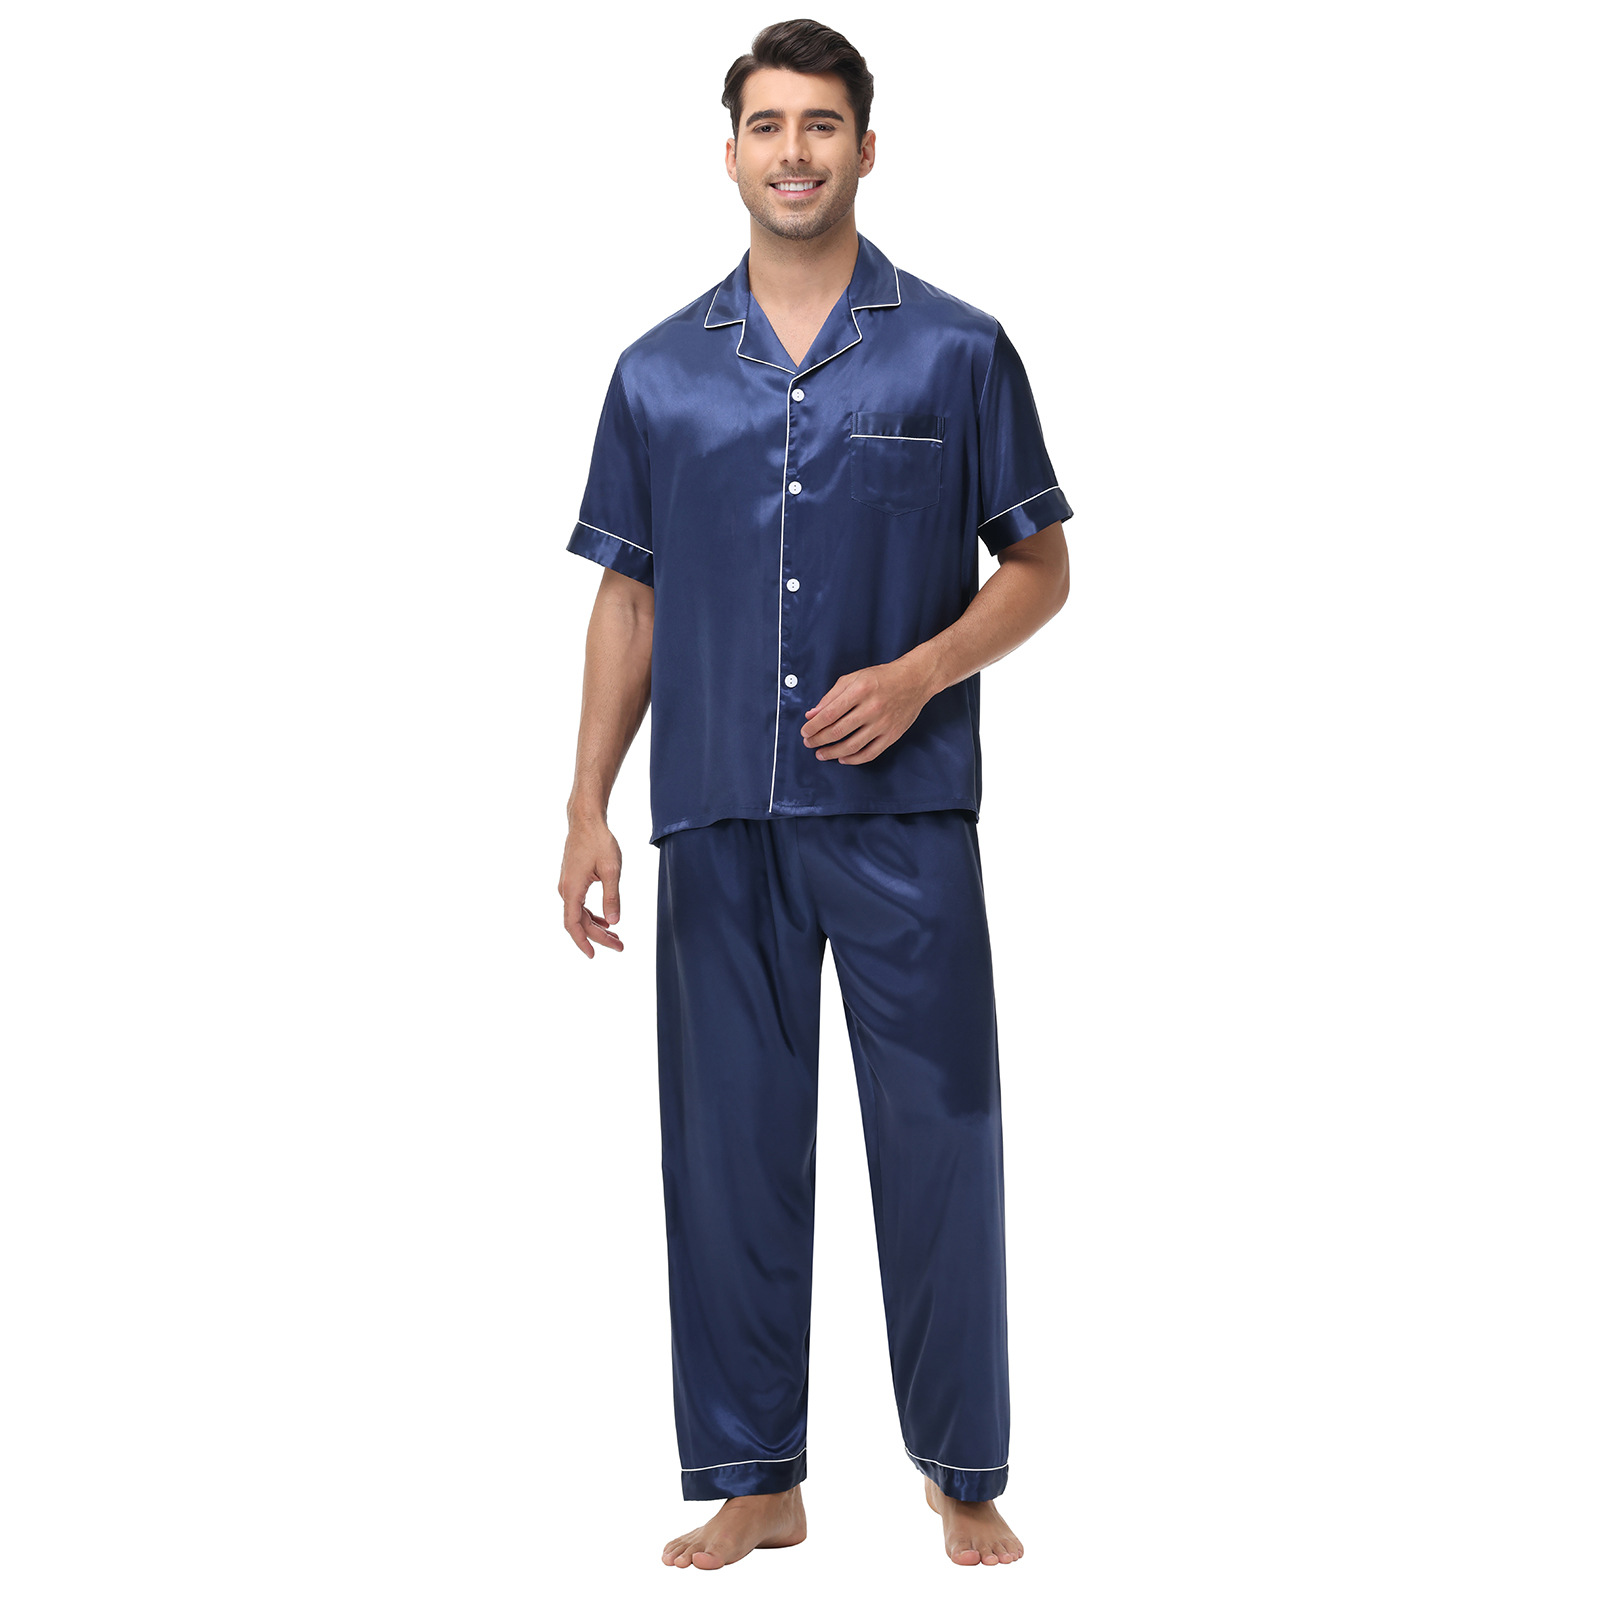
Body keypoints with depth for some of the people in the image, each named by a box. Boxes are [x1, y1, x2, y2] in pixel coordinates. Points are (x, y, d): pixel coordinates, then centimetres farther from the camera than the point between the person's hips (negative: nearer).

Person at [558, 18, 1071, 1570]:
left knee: (937, 1143, 2)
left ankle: (965, 1475, 17)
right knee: (730, 1148, 7)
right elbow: (629, 596, 12)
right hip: (717, 816, 2)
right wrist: (587, 809, 5)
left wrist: (917, 675, -12)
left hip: (905, 812, -2)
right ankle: (753, 1482, 19)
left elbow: (1039, 567, 5)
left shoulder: (956, 351, 3)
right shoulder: (660, 371, 10)